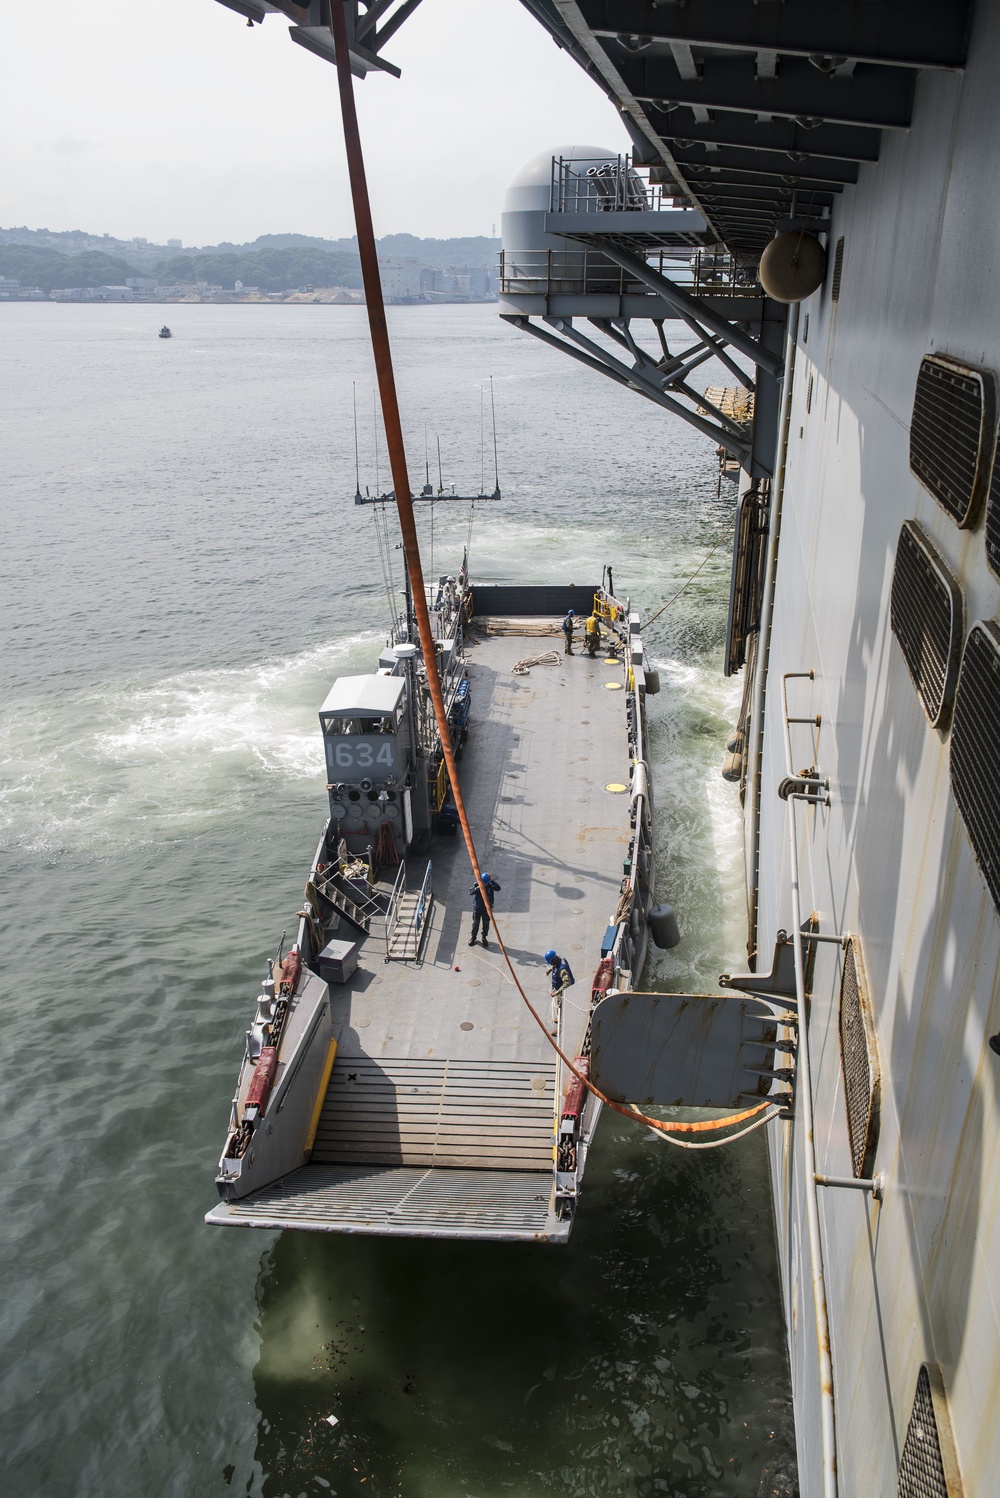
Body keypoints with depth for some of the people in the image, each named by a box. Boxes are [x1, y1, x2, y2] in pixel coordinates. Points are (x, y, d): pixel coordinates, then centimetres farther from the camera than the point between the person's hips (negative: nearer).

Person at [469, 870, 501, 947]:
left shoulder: (490, 885, -10)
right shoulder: (477, 884, -11)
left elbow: (498, 888, -26)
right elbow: (470, 892, -20)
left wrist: (492, 881, -34)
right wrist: (477, 888, -37)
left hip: (487, 908, 0)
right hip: (477, 907, 0)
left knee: (486, 923, 9)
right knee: (475, 923, 9)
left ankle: (484, 937, 27)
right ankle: (473, 937, 28)